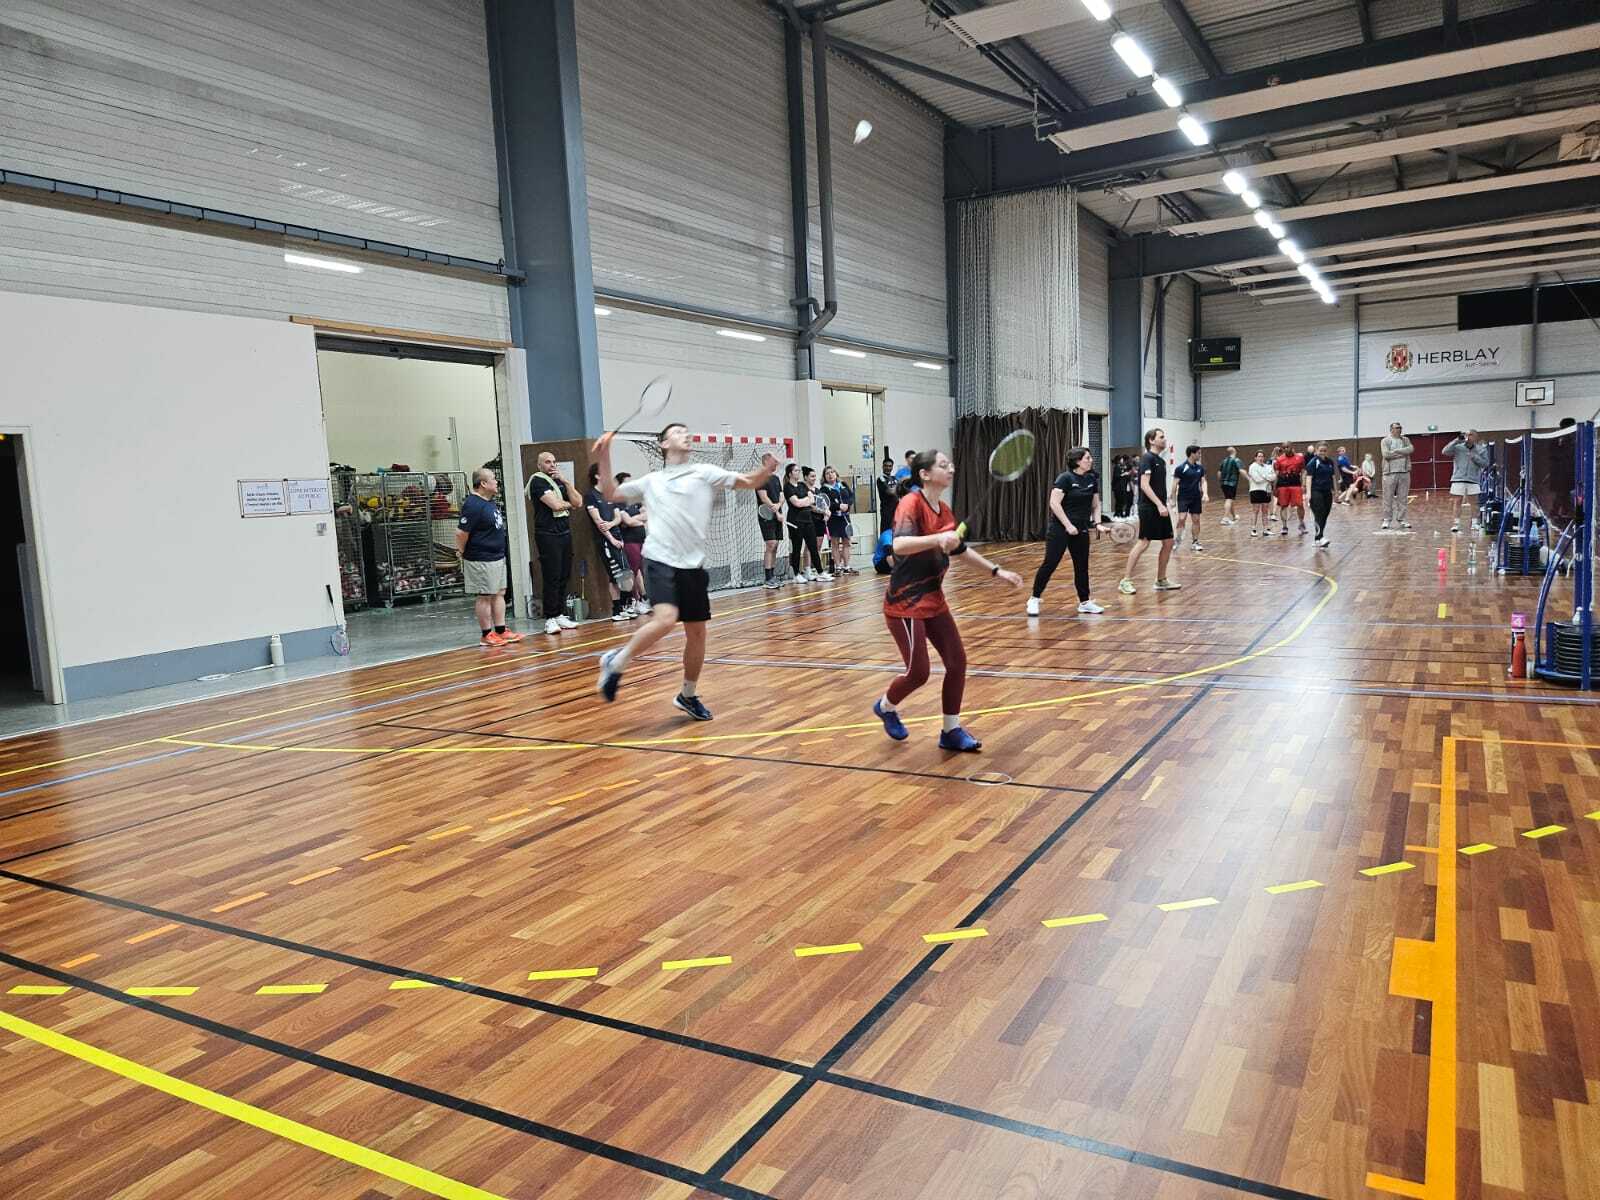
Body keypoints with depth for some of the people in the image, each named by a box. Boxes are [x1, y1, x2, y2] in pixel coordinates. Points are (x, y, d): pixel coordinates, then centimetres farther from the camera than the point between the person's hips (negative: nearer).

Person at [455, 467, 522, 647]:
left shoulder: (490, 502, 10)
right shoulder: (472, 505, -20)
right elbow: (461, 533, -21)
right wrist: (462, 554, -9)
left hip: (497, 557, 9)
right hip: (481, 561, -9)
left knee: (499, 594, 12)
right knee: (485, 597, -1)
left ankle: (501, 631, 20)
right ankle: (487, 635, 7)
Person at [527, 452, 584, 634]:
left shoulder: (559, 481, 18)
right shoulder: (538, 481, -5)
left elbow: (578, 503, 9)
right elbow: (555, 505, -16)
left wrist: (566, 482, 1)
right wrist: (569, 503, 4)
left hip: (565, 533, 7)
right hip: (548, 535, -7)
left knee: (564, 577, 8)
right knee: (552, 578, -8)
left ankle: (560, 614, 14)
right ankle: (550, 619, -5)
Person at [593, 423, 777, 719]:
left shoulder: (704, 472, 10)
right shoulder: (651, 481, 16)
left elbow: (749, 482, 5)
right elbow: (611, 494, 28)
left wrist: (765, 471, -16)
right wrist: (604, 459, 18)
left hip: (693, 565, 2)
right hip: (660, 561, -2)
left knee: (697, 632, 5)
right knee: (665, 619, -25)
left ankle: (688, 695, 26)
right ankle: (616, 662, -3)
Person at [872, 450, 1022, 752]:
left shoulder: (944, 510, 7)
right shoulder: (912, 502, -17)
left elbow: (961, 550, 21)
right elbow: (899, 545, -34)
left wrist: (997, 571, 18)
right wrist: (937, 538, -47)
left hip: (934, 600, 8)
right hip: (905, 603, -8)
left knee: (957, 662, 3)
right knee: (918, 672, -3)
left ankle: (951, 731, 17)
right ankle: (886, 707, 28)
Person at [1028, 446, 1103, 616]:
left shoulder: (1092, 479, 7)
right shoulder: (1065, 478, -12)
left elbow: (1095, 505, 15)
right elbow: (1054, 503, -18)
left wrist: (1097, 522, -1)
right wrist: (1068, 525, -19)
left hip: (1081, 530, 6)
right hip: (1060, 529, -6)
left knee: (1082, 565, 9)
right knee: (1050, 563, -6)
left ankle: (1084, 602, 20)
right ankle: (1034, 599, 4)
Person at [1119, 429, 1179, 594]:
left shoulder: (1161, 460, 16)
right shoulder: (1147, 458, -11)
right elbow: (1144, 485, -19)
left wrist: (1165, 506, 18)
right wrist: (1159, 505, -22)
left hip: (1160, 508, 9)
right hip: (1148, 508, -9)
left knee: (1168, 542, 8)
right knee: (1144, 542, -9)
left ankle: (1161, 581, 17)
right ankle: (1125, 581, -4)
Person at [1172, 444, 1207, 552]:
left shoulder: (1200, 467, 7)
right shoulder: (1180, 468, -9)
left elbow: (1203, 481, 9)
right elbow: (1175, 484, -7)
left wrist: (1204, 494, -7)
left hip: (1196, 498, 5)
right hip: (1183, 498, -5)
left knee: (1196, 520, 6)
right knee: (1181, 518, -14)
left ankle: (1194, 542, 14)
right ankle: (1178, 539, 0)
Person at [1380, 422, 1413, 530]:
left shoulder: (1405, 440, 14)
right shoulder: (1385, 441, 3)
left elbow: (1410, 449, -6)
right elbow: (1386, 454, -13)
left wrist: (1396, 451, -12)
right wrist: (1402, 453, -6)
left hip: (1404, 472, 3)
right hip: (1390, 473, -3)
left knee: (1403, 498, 4)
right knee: (1388, 498, -2)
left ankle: (1401, 519, 10)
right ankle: (1387, 519, 5)